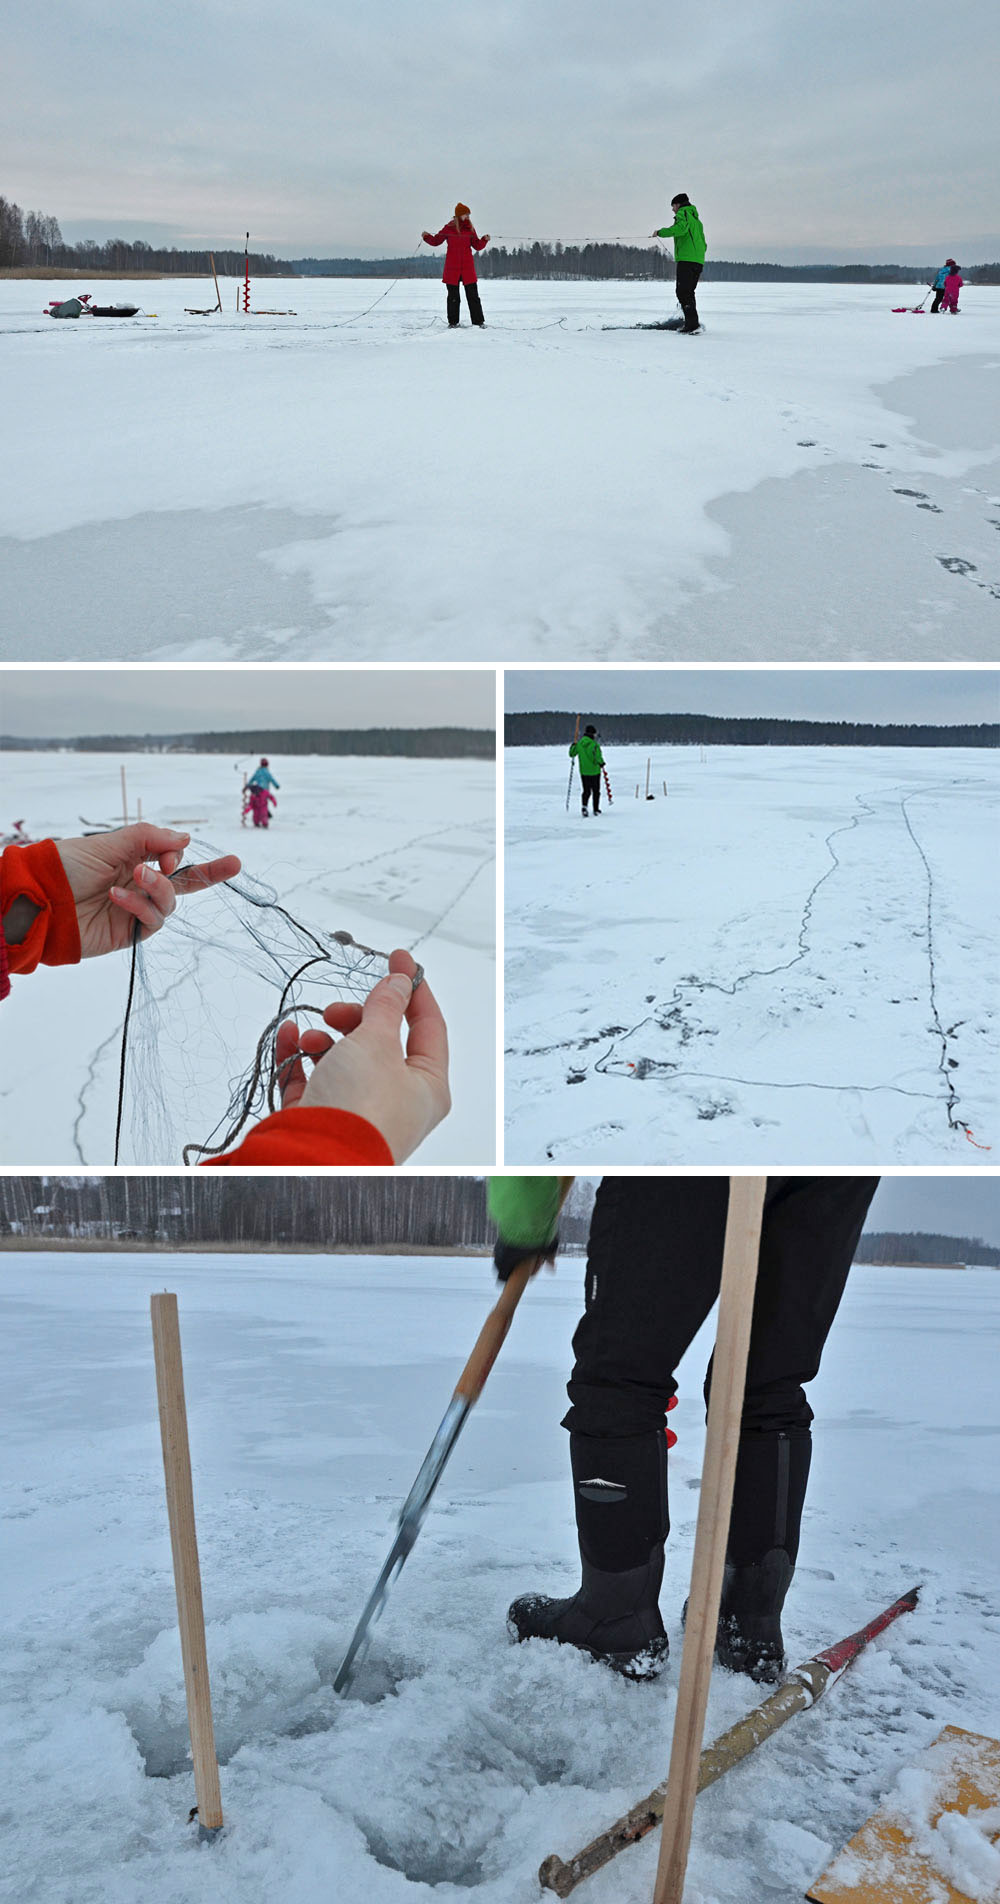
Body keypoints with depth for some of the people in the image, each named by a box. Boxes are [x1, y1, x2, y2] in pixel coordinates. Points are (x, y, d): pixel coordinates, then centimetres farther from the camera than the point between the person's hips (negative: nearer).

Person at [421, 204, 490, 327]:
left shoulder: (470, 228, 5)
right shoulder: (449, 228, 1)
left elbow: (477, 246, 5)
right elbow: (436, 241, 7)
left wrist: (484, 240, -13)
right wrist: (426, 236, -10)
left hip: (468, 267, 1)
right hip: (452, 268, -1)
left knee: (473, 295, -1)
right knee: (453, 297, 5)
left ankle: (479, 321, 4)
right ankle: (453, 322, 15)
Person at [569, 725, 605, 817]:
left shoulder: (579, 744, -3)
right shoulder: (595, 745, -17)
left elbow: (572, 754, 8)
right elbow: (598, 758, -23)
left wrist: (573, 745, 25)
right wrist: (601, 763, -1)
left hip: (584, 772, 3)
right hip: (595, 771, -3)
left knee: (586, 791, 10)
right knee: (596, 791, 12)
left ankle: (584, 806, -15)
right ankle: (596, 810, 18)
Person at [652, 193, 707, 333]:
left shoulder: (683, 213, 0)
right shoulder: (696, 218, 28)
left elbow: (681, 228, -22)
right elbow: (702, 243, 27)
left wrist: (661, 232, -16)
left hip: (686, 258, -9)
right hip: (698, 261, 9)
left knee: (683, 292, -13)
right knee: (688, 292, 16)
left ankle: (693, 323, -23)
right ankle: (690, 324, 18)